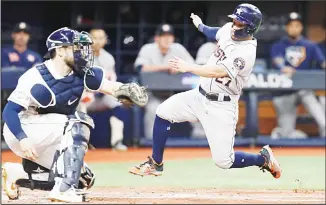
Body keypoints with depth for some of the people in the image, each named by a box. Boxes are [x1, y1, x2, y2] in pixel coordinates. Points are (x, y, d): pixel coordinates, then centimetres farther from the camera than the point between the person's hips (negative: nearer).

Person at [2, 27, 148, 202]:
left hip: (48, 141, 8)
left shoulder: (82, 72, -4)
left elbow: (108, 86, -13)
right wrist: (23, 139, -38)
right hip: (21, 131, -8)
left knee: (84, 179, 2)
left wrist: (124, 91, -35)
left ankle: (18, 173, 4)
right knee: (77, 123, -26)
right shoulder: (36, 78, -23)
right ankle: (64, 188, -31)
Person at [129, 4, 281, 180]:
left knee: (223, 161, -11)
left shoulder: (246, 53, -25)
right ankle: (155, 164, 13)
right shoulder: (228, 29, -1)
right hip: (200, 95, 8)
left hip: (221, 107, -8)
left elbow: (219, 72, -36)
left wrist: (188, 67, -42)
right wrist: (200, 25, 41)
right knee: (164, 112, -1)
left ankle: (263, 158, 17)